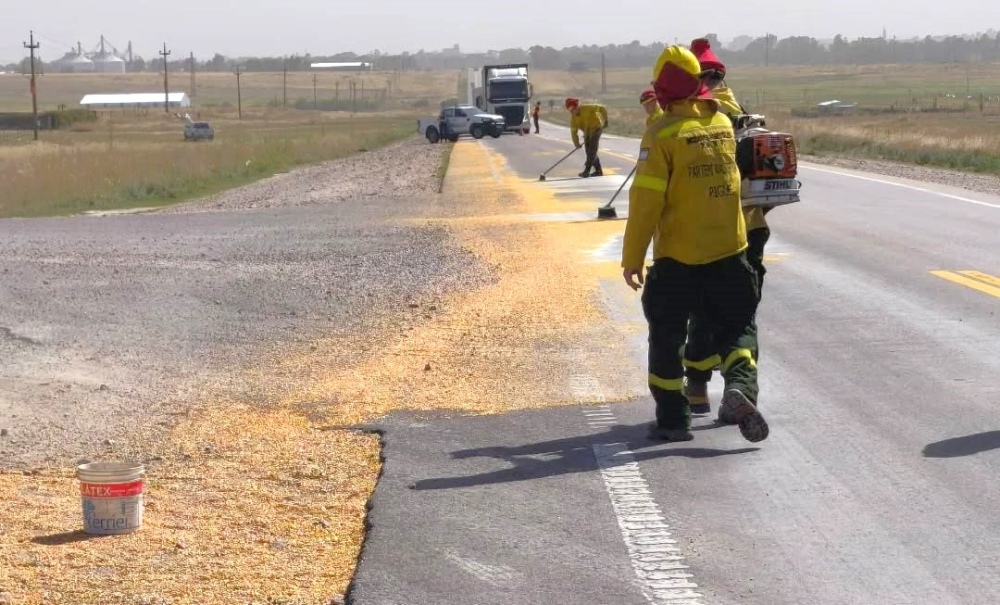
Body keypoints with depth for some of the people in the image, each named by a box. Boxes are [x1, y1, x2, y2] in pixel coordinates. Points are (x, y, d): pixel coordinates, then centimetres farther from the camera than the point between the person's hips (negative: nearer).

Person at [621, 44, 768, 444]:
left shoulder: (662, 133, -13)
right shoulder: (723, 124, 5)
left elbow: (646, 200, -15)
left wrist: (632, 257, -8)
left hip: (677, 256, -4)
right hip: (728, 250, 4)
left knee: (667, 336, 10)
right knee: (737, 326, 13)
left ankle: (672, 418, 12)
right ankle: (740, 386, -13)